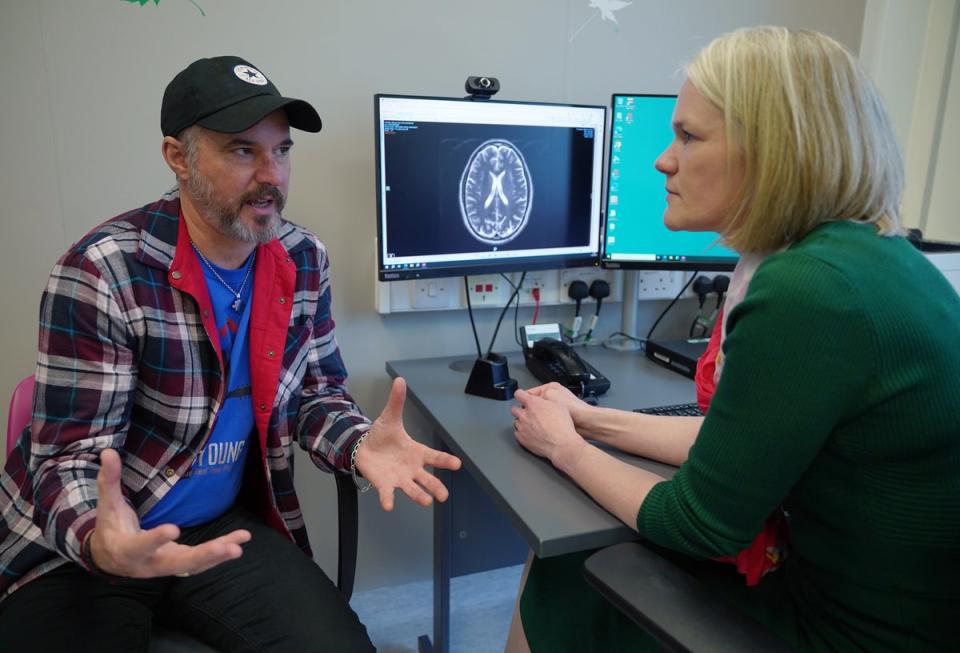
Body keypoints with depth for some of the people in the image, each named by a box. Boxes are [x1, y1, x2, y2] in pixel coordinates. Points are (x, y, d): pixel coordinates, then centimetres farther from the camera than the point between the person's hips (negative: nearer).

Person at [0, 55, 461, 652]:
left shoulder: (305, 260, -6)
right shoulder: (103, 272, -20)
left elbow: (316, 392, 3)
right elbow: (70, 454, -17)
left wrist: (358, 445, -18)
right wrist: (98, 541, -38)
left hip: (225, 528, 4)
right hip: (79, 550, -3)